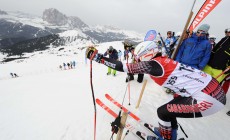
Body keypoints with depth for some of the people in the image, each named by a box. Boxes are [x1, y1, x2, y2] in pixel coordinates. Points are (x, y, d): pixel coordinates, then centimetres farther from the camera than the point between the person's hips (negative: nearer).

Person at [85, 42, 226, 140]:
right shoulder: (164, 60, 4)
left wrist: (96, 56, -17)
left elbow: (123, 66, -23)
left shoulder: (153, 64, -21)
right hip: (213, 90, 9)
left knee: (163, 112, 0)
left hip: (210, 99, -9)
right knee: (169, 107, 17)